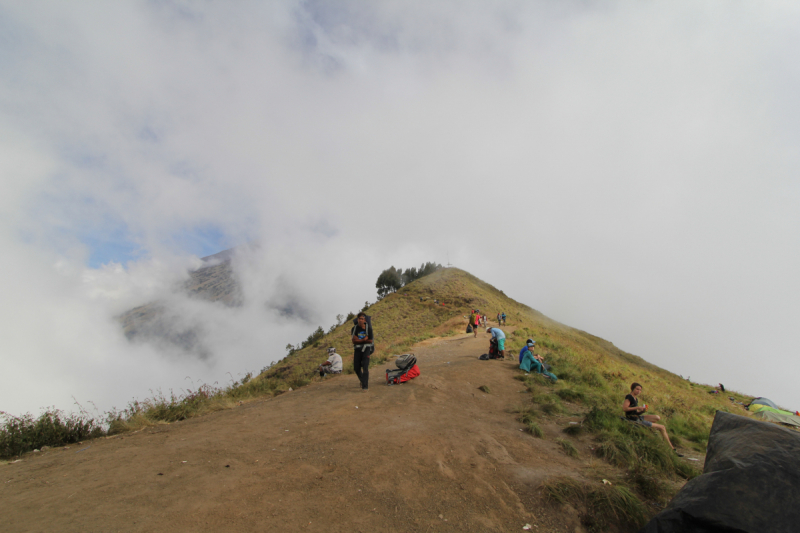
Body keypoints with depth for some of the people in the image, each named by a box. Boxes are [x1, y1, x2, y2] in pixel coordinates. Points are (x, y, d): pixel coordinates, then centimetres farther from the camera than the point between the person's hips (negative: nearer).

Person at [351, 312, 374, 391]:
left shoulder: (368, 328, -7)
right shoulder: (354, 328, -1)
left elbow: (370, 340, -6)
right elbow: (354, 341, -6)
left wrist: (359, 340, -7)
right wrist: (364, 339, -14)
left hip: (366, 348, -3)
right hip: (357, 349, 3)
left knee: (365, 367, -13)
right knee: (356, 367, 6)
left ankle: (365, 386, -10)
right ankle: (362, 381, 34)